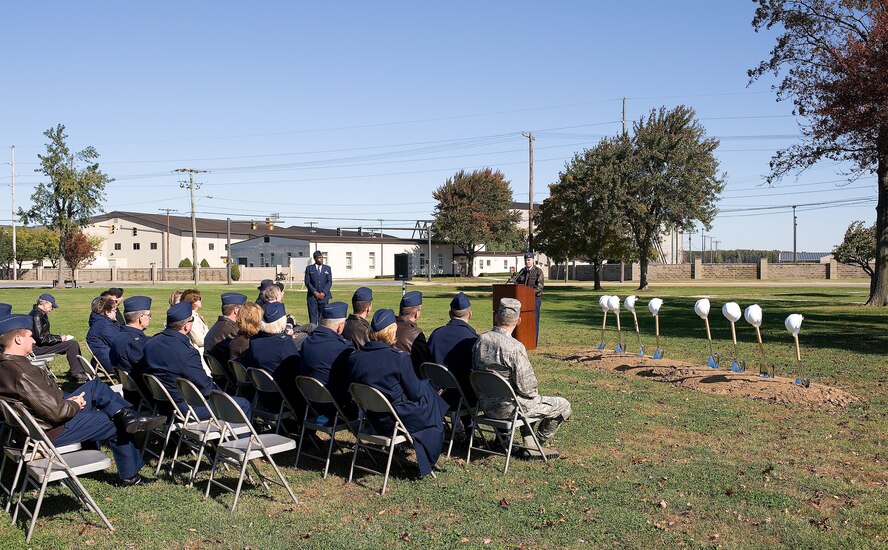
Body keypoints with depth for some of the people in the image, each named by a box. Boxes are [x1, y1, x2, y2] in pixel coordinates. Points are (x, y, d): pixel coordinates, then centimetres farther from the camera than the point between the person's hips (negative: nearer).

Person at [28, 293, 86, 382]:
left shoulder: (42, 315, 14)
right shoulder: (37, 316, -18)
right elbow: (41, 338, -24)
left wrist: (60, 337, 5)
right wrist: (59, 338, -15)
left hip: (40, 346, 11)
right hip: (37, 348, -11)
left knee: (73, 342, 10)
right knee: (71, 344, -18)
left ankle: (81, 371, 7)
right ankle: (77, 374, -12)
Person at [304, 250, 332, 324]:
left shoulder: (327, 268, 11)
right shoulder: (309, 268, 7)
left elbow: (329, 282, 5)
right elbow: (307, 282, 0)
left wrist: (323, 293, -9)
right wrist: (315, 292, -11)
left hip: (324, 296, 1)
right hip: (312, 296, -1)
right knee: (312, 316, -4)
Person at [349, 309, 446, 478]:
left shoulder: (355, 357, -6)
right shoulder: (399, 358, -21)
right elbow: (415, 393, -12)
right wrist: (424, 384, 12)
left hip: (373, 419, 6)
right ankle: (427, 463, 32)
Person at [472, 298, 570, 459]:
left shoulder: (481, 340, -5)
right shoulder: (515, 347, -26)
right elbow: (526, 386, -23)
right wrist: (535, 394, 1)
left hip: (485, 404, 8)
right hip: (507, 407, -8)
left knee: (527, 401, 37)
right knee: (563, 405, 7)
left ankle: (529, 443, 32)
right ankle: (538, 442, 25)